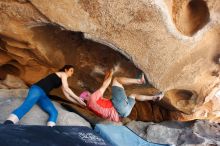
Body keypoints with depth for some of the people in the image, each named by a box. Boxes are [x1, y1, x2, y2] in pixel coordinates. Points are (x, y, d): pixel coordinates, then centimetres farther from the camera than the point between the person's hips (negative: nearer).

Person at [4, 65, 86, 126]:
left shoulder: (62, 81, 30)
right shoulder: (63, 74, 6)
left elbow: (67, 95, 27)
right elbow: (66, 89, -7)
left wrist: (79, 103, 24)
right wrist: (78, 99, -3)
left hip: (44, 95, 8)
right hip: (37, 89, -8)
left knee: (54, 112, -17)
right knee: (25, 106, -32)